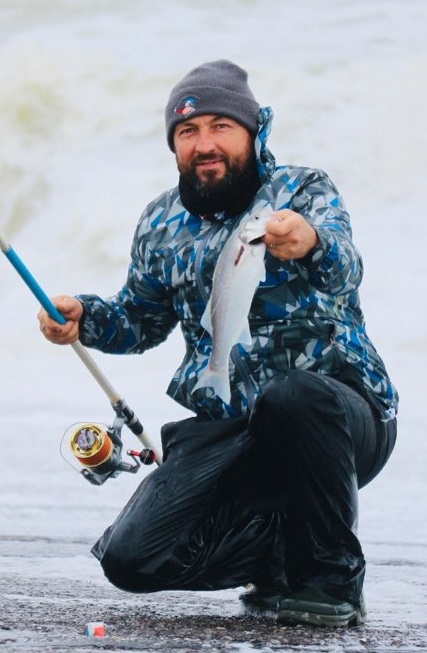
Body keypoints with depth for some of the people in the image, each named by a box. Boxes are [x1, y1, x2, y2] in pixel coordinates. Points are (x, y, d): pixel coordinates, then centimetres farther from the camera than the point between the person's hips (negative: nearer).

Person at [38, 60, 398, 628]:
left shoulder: (304, 192, -6)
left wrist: (312, 244, -51)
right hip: (227, 432, 5)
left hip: (344, 411, -4)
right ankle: (293, 544, 10)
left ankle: (335, 575, -17)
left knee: (290, 395, -40)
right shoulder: (162, 224, 9)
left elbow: (343, 272, -27)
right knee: (130, 558, -13)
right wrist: (84, 317, 2)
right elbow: (140, 321, 25)